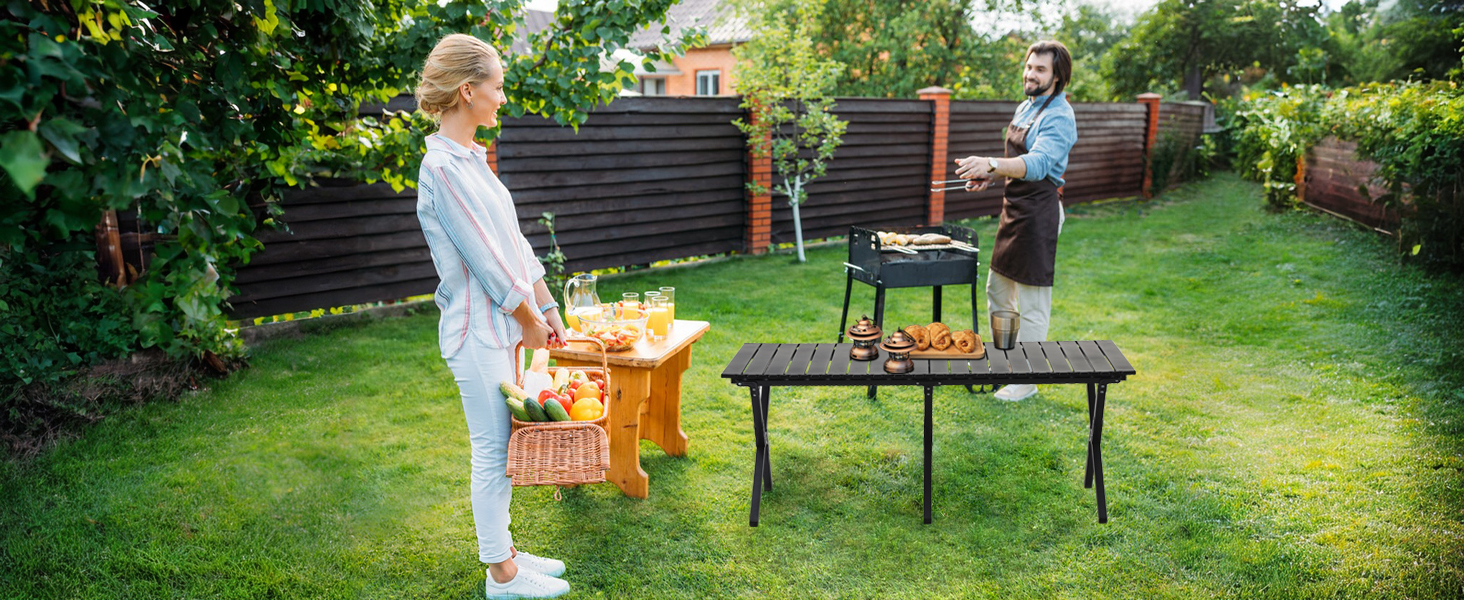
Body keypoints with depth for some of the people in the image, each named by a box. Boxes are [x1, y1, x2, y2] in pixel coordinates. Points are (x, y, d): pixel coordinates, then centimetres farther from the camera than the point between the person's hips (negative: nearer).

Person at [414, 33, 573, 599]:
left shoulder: (470, 160, 11)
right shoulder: (443, 167, -18)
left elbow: (513, 241, 13)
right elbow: (485, 258, -18)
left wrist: (547, 308, 13)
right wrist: (529, 319, -8)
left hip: (503, 325, 9)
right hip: (477, 329, -9)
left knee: (503, 445, 17)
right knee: (493, 450, 2)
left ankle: (504, 550, 31)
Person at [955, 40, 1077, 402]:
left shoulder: (1059, 117, -16)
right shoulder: (1025, 108, 13)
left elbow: (1038, 163, -33)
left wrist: (992, 164, -48)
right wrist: (991, 176, 7)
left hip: (1039, 211, -10)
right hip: (1014, 206, 10)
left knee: (1032, 304, -1)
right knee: (997, 291, 19)